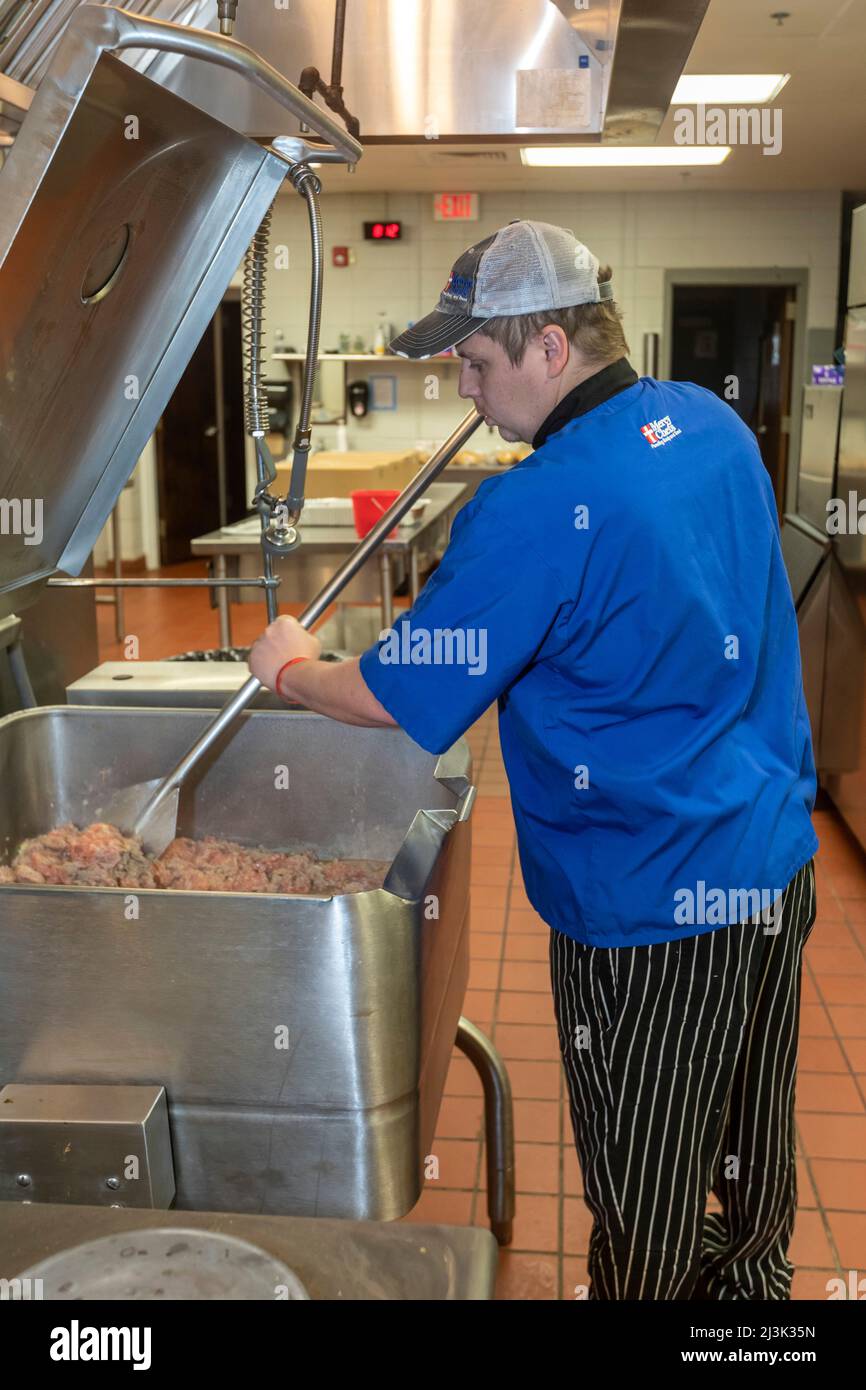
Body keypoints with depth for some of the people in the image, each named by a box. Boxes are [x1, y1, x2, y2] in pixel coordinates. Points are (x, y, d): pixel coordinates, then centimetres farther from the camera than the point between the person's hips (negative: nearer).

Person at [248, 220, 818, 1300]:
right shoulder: (712, 423, 0)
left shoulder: (539, 511, -25)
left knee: (644, 1182, 14)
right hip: (781, 865, 9)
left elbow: (400, 697, -17)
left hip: (652, 908, -9)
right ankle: (751, 1270, 51)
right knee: (752, 1124, 29)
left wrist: (291, 668, 3)